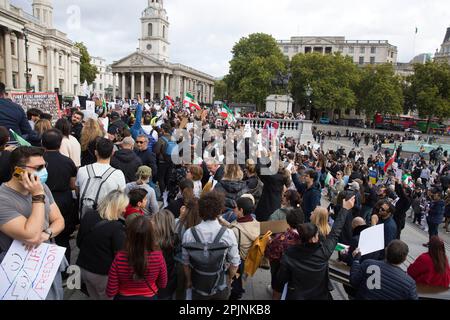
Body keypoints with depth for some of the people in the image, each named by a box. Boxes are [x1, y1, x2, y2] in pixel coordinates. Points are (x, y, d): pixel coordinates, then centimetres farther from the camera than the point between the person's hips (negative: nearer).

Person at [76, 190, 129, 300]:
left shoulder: (88, 215, -5)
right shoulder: (116, 226, -25)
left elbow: (79, 242, 9)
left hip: (83, 267, 6)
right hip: (102, 273, -6)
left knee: (94, 297, 25)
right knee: (107, 297, 16)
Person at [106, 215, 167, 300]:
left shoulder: (119, 258, -28)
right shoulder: (158, 256, -26)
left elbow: (110, 292, -16)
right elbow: (163, 285, -7)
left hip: (124, 298, 0)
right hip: (149, 297, 0)